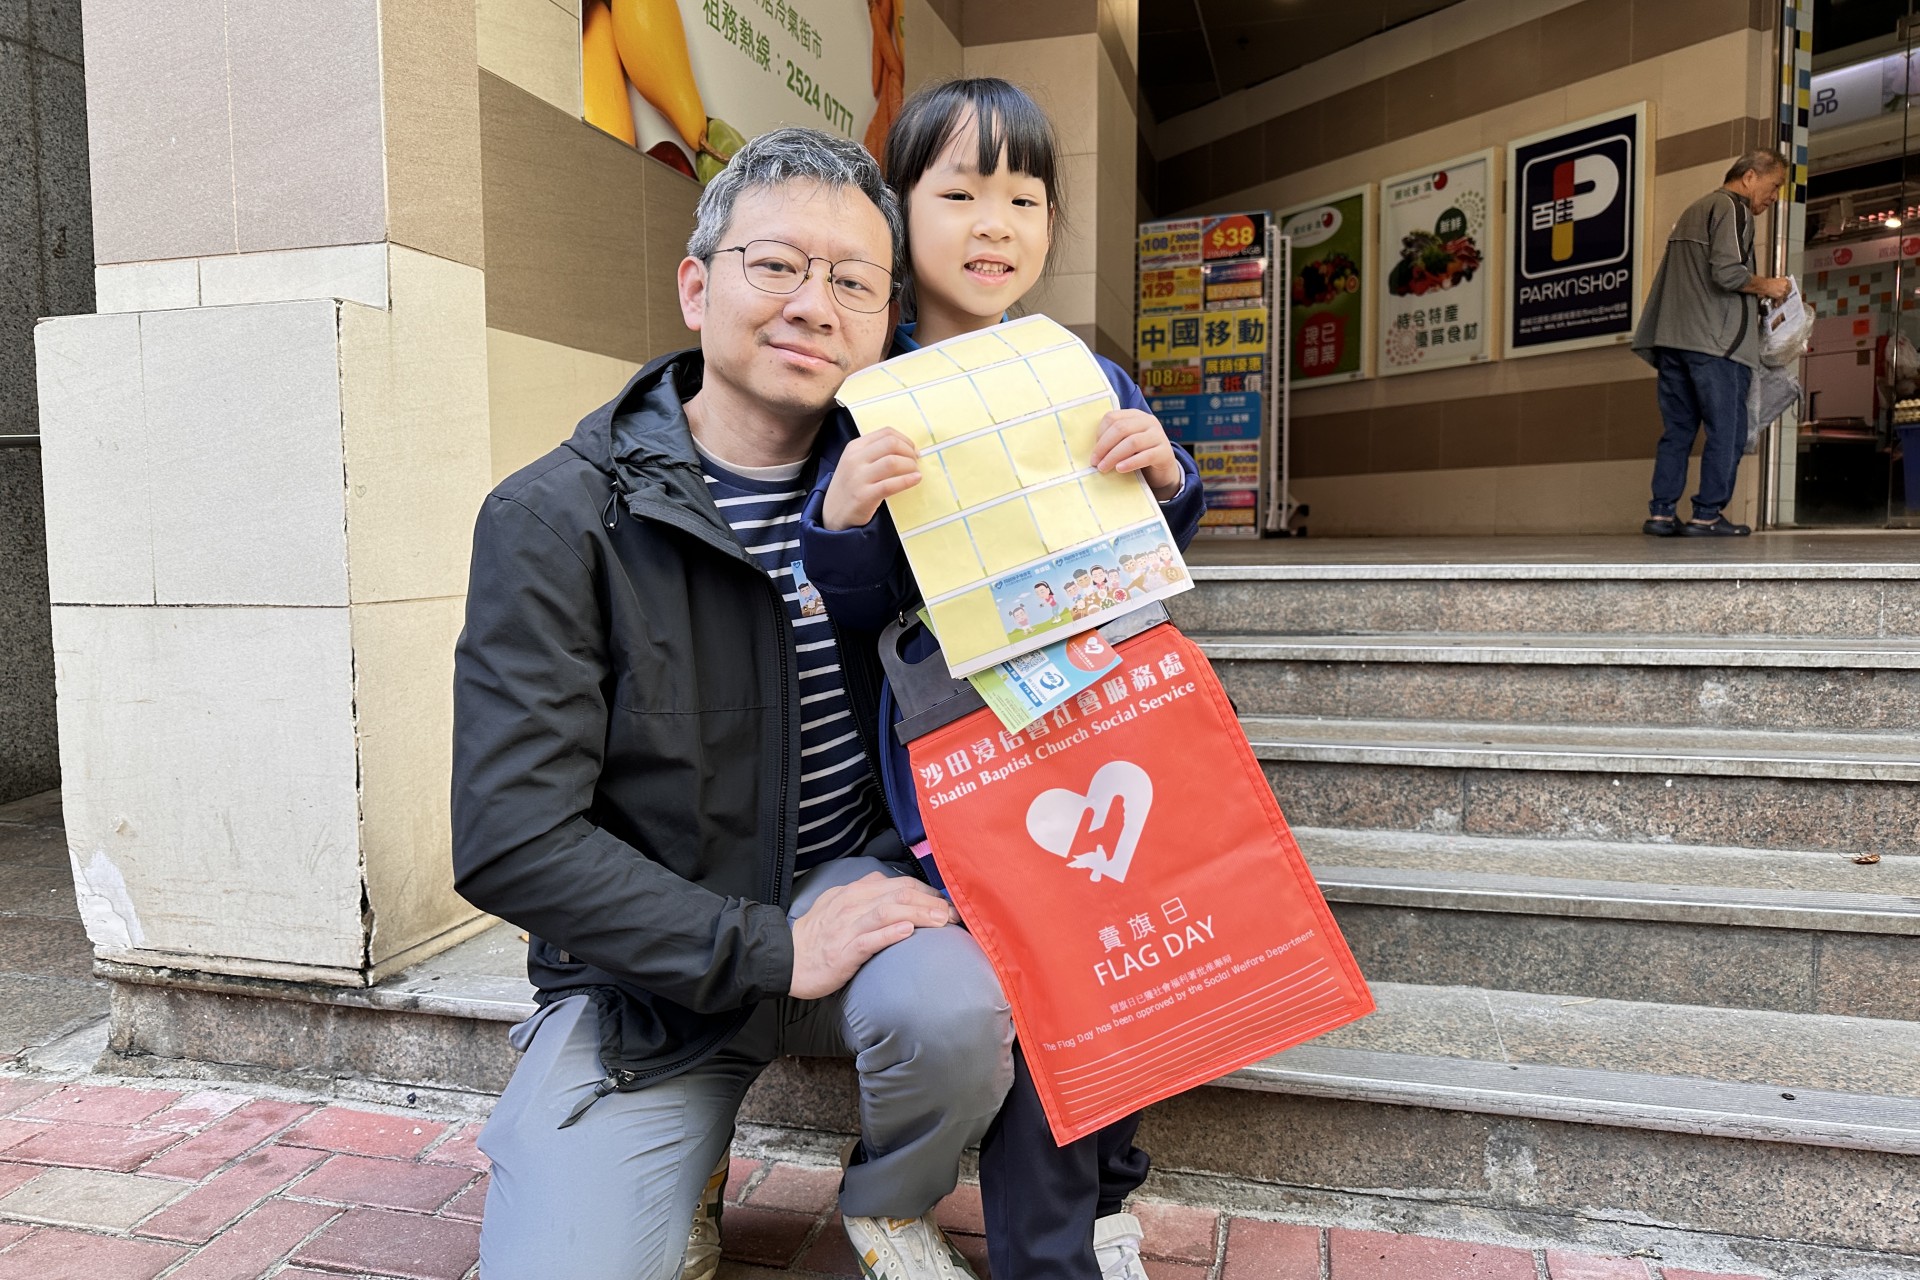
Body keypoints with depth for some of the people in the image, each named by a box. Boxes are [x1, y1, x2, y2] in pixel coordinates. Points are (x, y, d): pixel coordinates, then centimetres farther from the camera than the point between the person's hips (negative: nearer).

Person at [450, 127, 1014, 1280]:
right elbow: (512, 841, -16)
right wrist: (768, 949, -22)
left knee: (955, 1006, -29)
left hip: (848, 885, 3)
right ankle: (687, 1176, 20)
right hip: (646, 971, -2)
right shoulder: (555, 520, -12)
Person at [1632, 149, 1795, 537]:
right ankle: (1707, 516, -5)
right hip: (1715, 342, -9)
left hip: (1672, 337, 9)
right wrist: (1766, 286, -1)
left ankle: (1661, 513, 3)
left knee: (1678, 429, 7)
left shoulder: (1693, 210, 24)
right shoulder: (1733, 208, -4)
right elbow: (1727, 273, -17)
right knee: (1727, 431, -4)